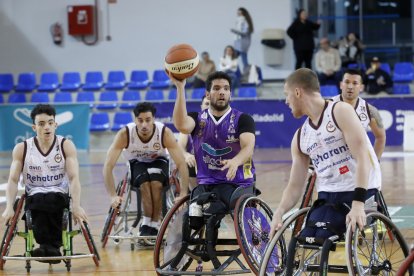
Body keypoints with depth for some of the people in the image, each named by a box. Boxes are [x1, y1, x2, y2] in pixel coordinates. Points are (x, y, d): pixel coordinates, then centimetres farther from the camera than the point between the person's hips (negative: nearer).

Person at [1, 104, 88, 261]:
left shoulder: (66, 146, -1)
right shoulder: (22, 149, 2)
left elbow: (73, 177, -11)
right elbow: (13, 180, -3)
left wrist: (76, 206, -25)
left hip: (60, 196, -1)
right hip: (34, 196, 1)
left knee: (50, 201, -37)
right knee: (39, 201, -36)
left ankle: (48, 246, -43)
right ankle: (52, 247, -45)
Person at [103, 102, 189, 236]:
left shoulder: (165, 133, -30)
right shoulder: (125, 134, -30)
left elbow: (181, 164, -31)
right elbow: (108, 166, -32)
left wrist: (183, 194, -40)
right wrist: (113, 196, -39)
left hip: (158, 161, 0)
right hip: (136, 163, 0)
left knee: (156, 183, -31)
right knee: (144, 184, -31)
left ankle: (154, 225, -15)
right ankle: (146, 225, -18)